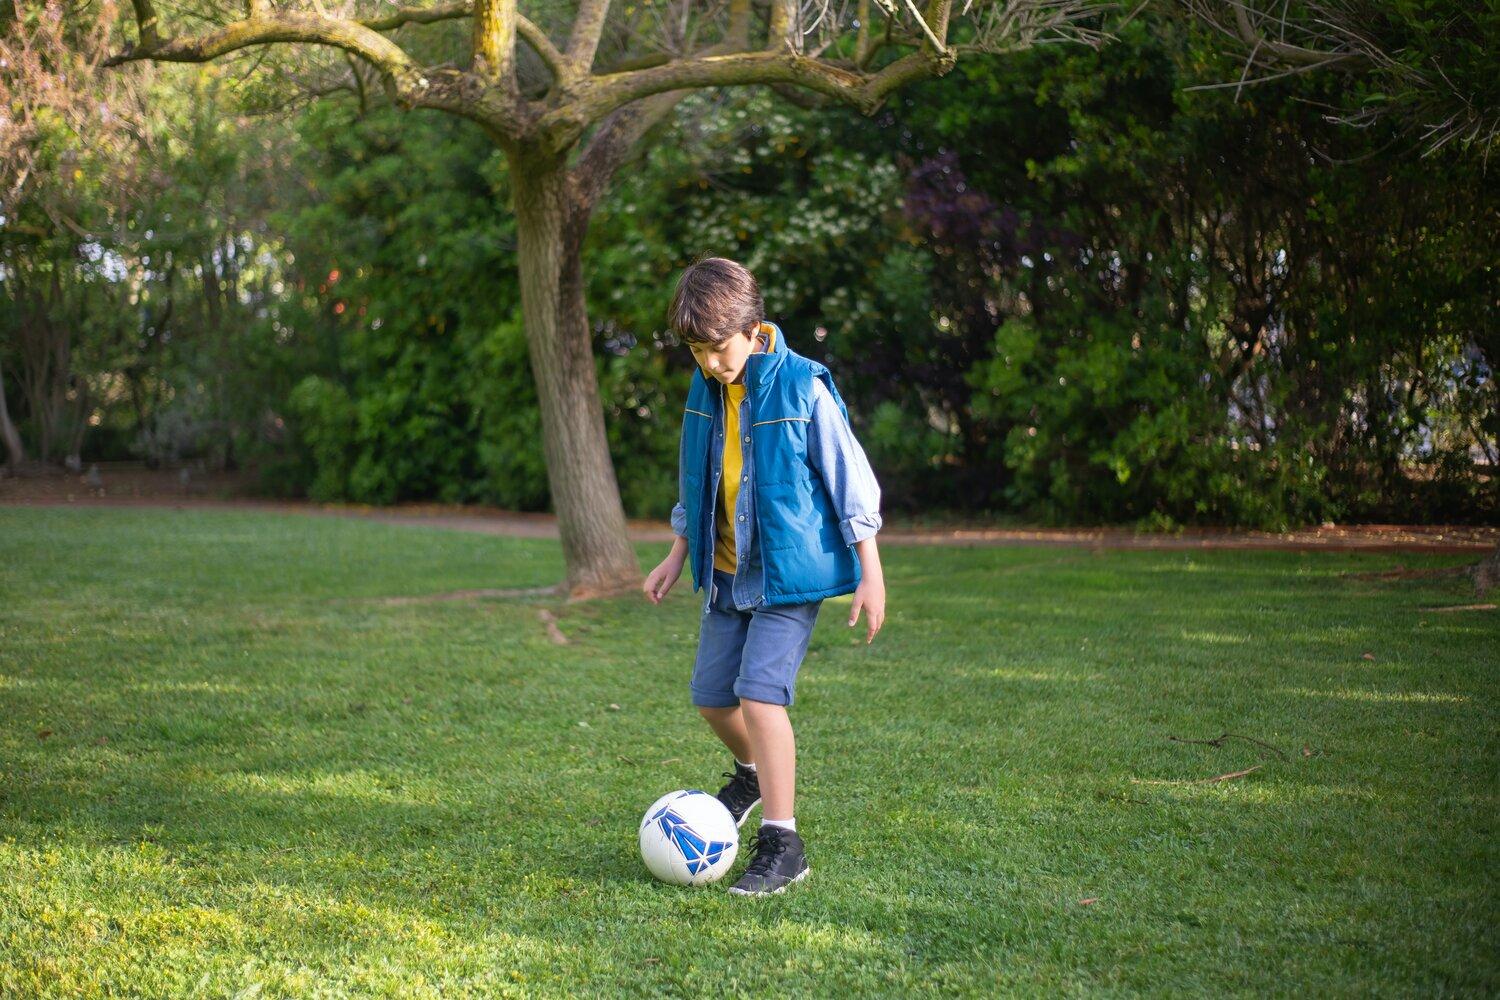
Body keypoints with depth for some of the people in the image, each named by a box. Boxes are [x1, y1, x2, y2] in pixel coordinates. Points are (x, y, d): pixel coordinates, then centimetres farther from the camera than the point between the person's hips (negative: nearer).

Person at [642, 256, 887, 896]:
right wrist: (678, 556, 18)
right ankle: (755, 773, 44)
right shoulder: (705, 389, 3)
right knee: (710, 693, 12)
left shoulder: (803, 388, -16)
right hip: (728, 572, 7)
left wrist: (870, 573, -11)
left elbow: (850, 478, -11)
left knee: (759, 691, -18)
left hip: (791, 570, -7)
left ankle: (782, 846, -11)